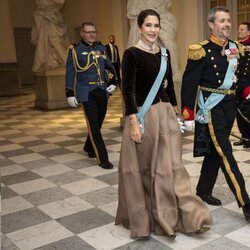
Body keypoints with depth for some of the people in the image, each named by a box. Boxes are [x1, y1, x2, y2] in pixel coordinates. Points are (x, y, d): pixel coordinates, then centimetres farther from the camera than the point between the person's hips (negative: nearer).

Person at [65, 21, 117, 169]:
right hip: (87, 93, -5)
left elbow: (109, 67, 18)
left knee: (98, 122, 15)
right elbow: (70, 73, -4)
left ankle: (89, 147, 39)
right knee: (93, 125, -5)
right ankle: (103, 159, -1)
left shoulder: (101, 47, 11)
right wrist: (70, 94, -8)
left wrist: (113, 82, 4)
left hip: (103, 92, 5)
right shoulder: (75, 49, -3)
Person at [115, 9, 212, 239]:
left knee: (170, 165, 9)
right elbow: (128, 90, -14)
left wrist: (175, 112, 15)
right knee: (143, 167, 7)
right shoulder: (132, 54, -10)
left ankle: (171, 215, 20)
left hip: (166, 113, 6)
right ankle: (141, 217, 25)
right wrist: (134, 121, -20)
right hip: (143, 115, -6)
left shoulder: (164, 53, 9)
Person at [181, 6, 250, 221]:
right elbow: (189, 84, -15)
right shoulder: (202, 50, -12)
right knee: (225, 154, -5)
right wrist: (188, 115, -16)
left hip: (230, 105, 7)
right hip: (211, 107, -7)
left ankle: (204, 191, 32)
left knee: (215, 151, 16)